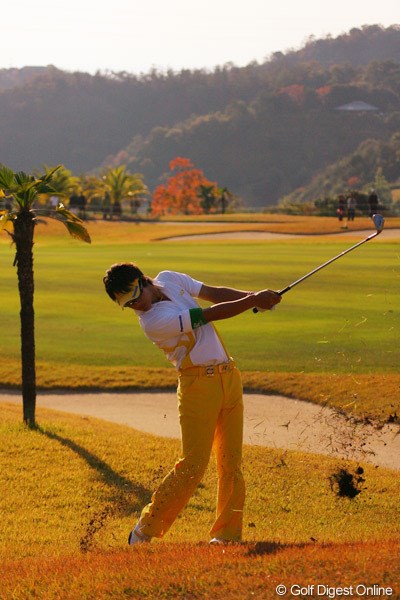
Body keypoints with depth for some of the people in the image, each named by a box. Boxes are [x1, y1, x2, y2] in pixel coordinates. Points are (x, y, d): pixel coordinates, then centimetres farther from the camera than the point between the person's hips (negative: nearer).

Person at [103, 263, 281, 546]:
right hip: (199, 383, -7)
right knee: (193, 464, -12)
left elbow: (213, 293, 12)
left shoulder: (169, 279, 5)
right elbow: (210, 314, -18)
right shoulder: (153, 321, -21)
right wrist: (253, 301, -12)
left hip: (228, 376, 7)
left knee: (231, 462, 5)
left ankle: (228, 534, 10)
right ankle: (146, 531, -2)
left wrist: (254, 295, -1)